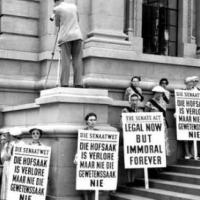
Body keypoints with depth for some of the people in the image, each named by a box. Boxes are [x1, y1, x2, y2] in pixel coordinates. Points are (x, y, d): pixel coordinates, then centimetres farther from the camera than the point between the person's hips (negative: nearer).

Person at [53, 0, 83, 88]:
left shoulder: (57, 9, 1)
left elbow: (57, 24, 10)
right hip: (77, 35, 3)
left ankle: (64, 84, -15)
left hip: (65, 36, -3)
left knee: (65, 61, -7)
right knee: (77, 60, -1)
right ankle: (78, 84, -10)